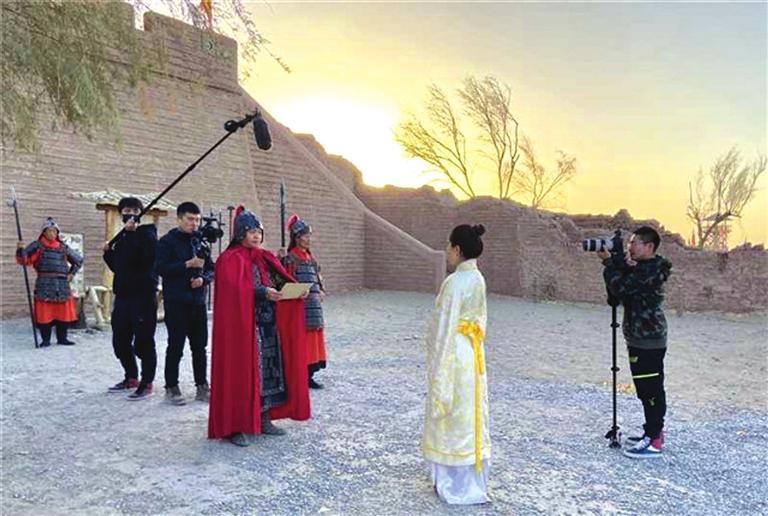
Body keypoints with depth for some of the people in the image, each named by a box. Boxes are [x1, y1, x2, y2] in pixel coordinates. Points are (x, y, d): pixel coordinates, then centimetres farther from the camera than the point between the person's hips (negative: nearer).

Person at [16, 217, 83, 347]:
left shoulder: (63, 247, 13)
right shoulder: (37, 246, 4)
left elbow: (78, 260, 25)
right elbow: (24, 260, -6)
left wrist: (71, 274, 16)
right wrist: (20, 249, -23)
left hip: (62, 284, 3)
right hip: (44, 285, -3)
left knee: (63, 311, 5)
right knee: (44, 312, -3)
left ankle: (62, 338, 15)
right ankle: (45, 339, 8)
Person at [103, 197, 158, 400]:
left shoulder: (147, 234, -4)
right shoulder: (122, 237, 18)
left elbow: (143, 258, -24)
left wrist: (131, 232, -22)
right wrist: (108, 253, 8)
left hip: (143, 296, -8)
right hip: (122, 295, 8)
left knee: (143, 341, -4)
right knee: (120, 340, 14)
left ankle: (146, 384, 7)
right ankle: (131, 378, 30)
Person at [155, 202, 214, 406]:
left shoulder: (200, 241, 11)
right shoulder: (167, 241, -2)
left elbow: (211, 268, 13)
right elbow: (160, 268, -13)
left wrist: (203, 278, -7)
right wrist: (187, 264, -19)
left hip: (198, 301, 4)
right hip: (176, 302, -4)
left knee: (200, 346, 8)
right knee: (176, 346, 0)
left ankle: (202, 387, 17)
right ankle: (171, 388, 12)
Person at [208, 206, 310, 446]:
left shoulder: (265, 258, 16)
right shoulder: (230, 259, -5)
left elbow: (282, 280, 13)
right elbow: (234, 289, -18)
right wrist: (262, 292, -29)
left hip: (268, 325, 7)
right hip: (243, 325, -7)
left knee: (269, 368, 8)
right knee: (243, 371, -4)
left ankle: (263, 419, 18)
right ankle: (237, 426, 4)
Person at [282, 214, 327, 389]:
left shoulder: (310, 257, 16)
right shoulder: (291, 258, -7)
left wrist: (321, 292, 4)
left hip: (314, 305, 8)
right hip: (300, 305, -8)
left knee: (313, 339, 10)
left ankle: (309, 376, 19)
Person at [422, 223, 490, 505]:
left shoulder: (455, 282, -21)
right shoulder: (477, 279, 6)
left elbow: (446, 328, -20)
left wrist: (438, 367, -15)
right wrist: (472, 348, 19)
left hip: (454, 356, -9)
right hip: (473, 354, 9)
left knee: (452, 420, 4)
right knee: (470, 417, 17)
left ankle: (456, 485, 17)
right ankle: (473, 480, 31)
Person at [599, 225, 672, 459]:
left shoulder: (651, 269, -17)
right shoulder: (642, 267, 15)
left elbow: (621, 288, -24)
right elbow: (619, 292, 15)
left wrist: (609, 262, -13)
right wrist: (617, 264, 2)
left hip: (648, 341, -10)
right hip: (641, 338, 10)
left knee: (650, 389, -5)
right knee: (648, 389, 17)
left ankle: (654, 441, 0)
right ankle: (653, 431, 28)